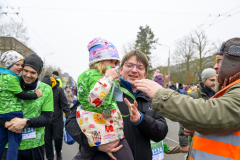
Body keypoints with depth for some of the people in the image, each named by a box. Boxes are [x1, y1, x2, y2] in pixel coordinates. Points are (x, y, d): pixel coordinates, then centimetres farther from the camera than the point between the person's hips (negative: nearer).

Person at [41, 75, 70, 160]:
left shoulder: (58, 90, -9)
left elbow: (64, 104, -7)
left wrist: (68, 116, -9)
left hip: (57, 119, -2)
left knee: (58, 138, 2)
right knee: (47, 140, 8)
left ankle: (58, 153, 31)